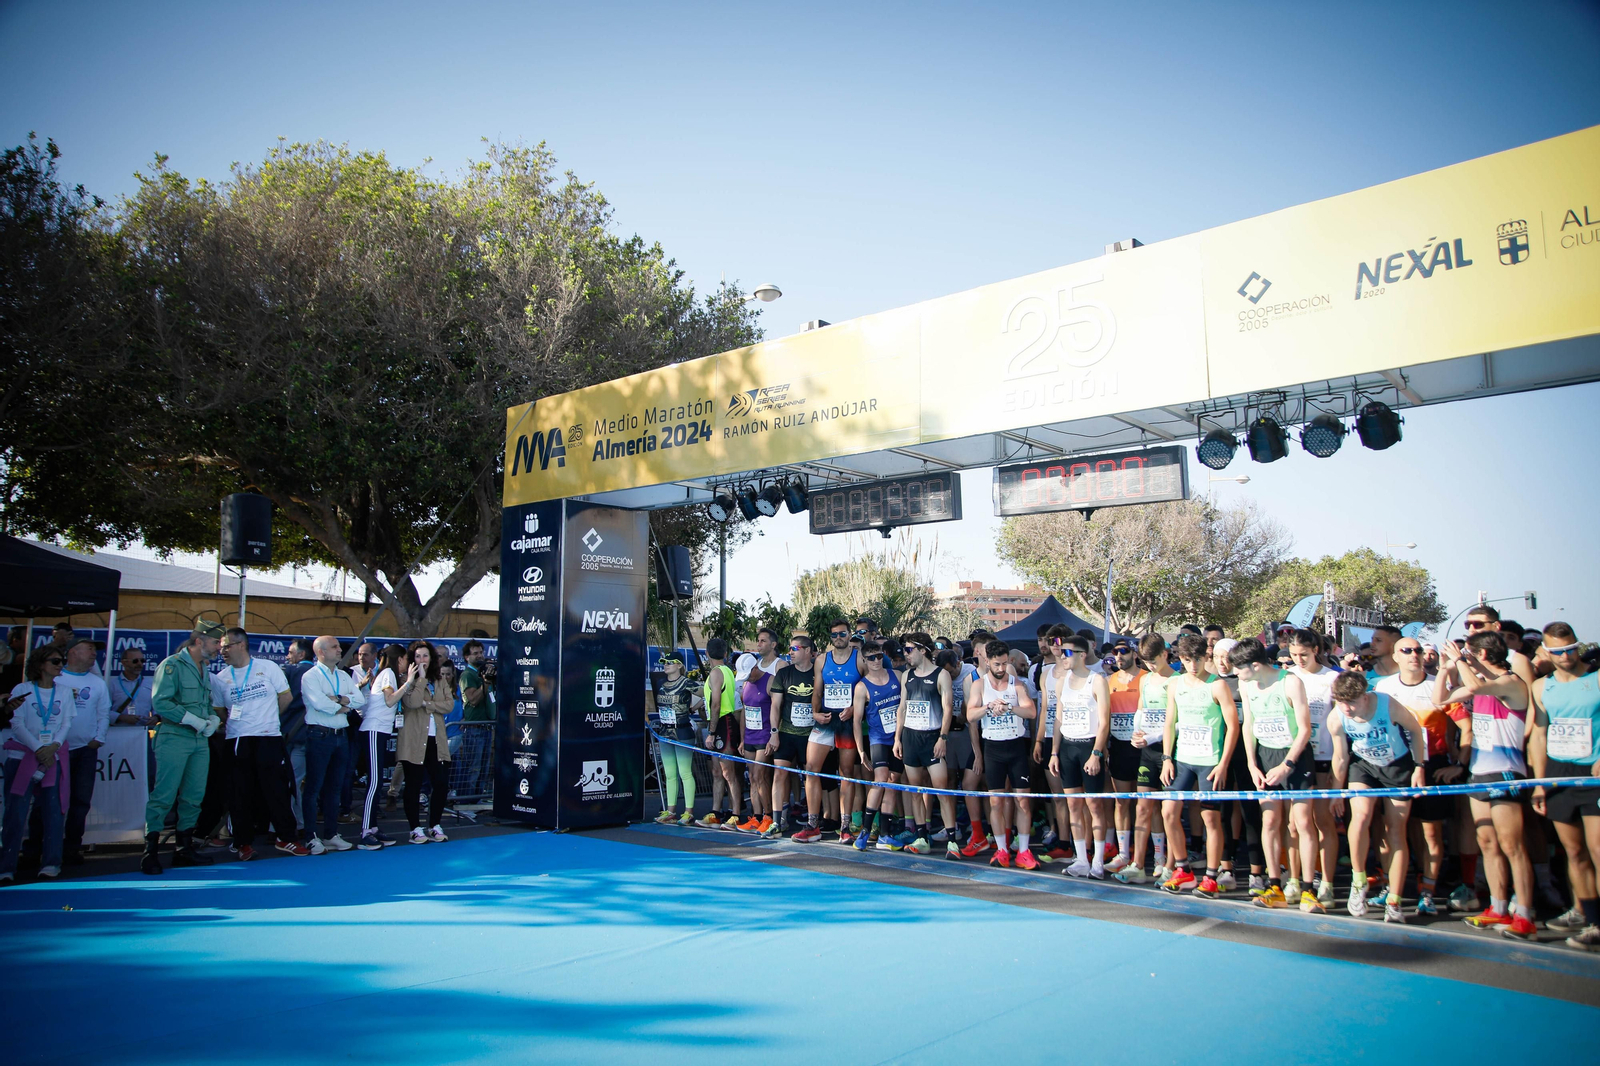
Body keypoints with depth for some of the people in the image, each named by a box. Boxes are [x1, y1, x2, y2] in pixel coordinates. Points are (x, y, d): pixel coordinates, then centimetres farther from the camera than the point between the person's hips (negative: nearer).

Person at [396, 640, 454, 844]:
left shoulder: (438, 681, 15)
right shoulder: (407, 681, 0)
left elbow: (449, 704, 1)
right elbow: (412, 702, -19)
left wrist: (427, 704, -12)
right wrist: (420, 679, -13)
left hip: (436, 740, 4)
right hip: (414, 741, -4)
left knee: (441, 784, 2)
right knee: (414, 785, 1)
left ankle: (435, 826, 15)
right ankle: (416, 829, 10)